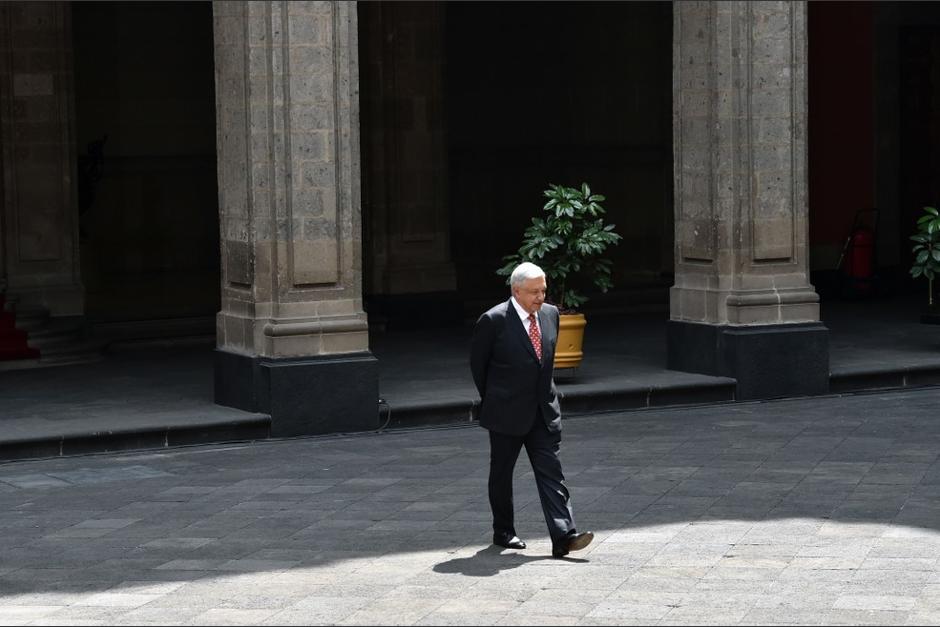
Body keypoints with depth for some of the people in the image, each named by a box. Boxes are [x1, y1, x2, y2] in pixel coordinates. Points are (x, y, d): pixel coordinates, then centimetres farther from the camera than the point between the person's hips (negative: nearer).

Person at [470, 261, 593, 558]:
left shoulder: (550, 314, 3)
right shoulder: (493, 321, -13)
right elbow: (477, 363, -1)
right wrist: (493, 399, 6)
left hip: (544, 411, 4)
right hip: (507, 413, -4)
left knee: (551, 472, -4)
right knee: (501, 474, 10)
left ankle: (563, 536, -11)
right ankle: (503, 531, 24)